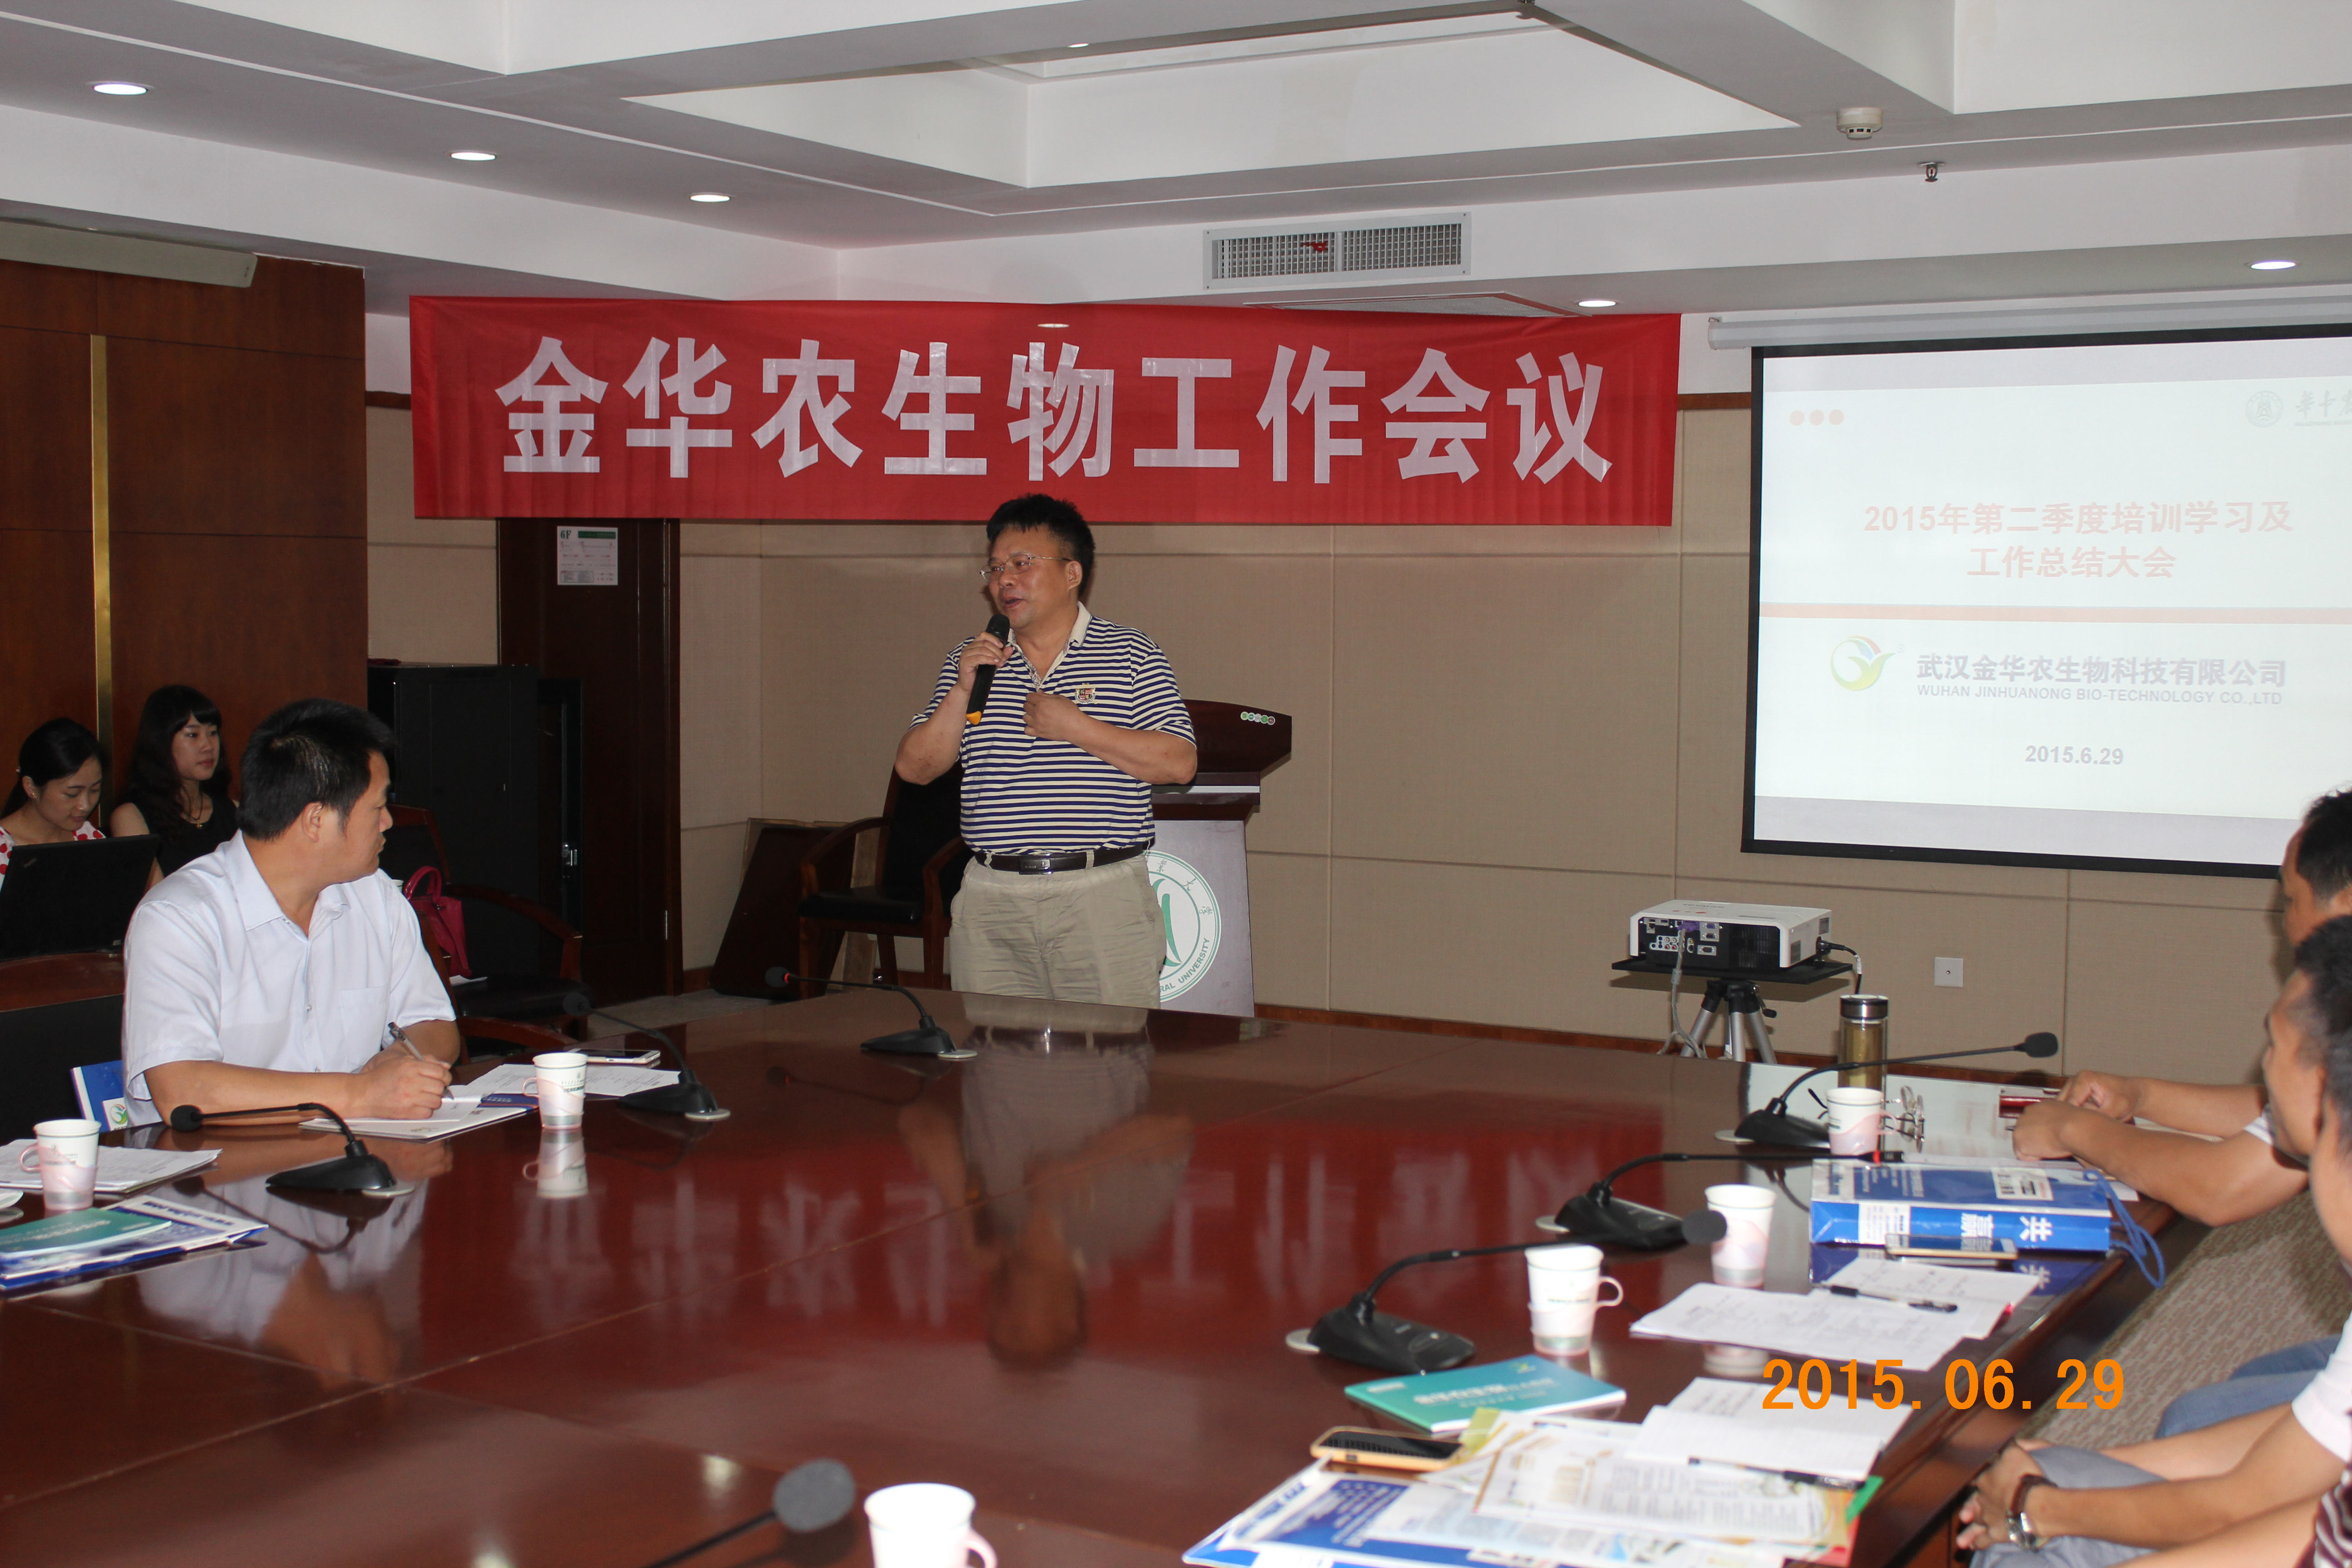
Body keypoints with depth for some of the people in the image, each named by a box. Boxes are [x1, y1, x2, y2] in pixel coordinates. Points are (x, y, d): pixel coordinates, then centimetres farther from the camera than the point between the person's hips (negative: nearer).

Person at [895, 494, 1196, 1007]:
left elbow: (1178, 763, -5)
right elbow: (916, 768, 10)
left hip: (1103, 896, -3)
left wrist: (1076, 727, -11)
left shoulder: (1131, 655, 3)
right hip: (991, 902, 3)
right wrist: (961, 692, -4)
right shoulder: (969, 661, 14)